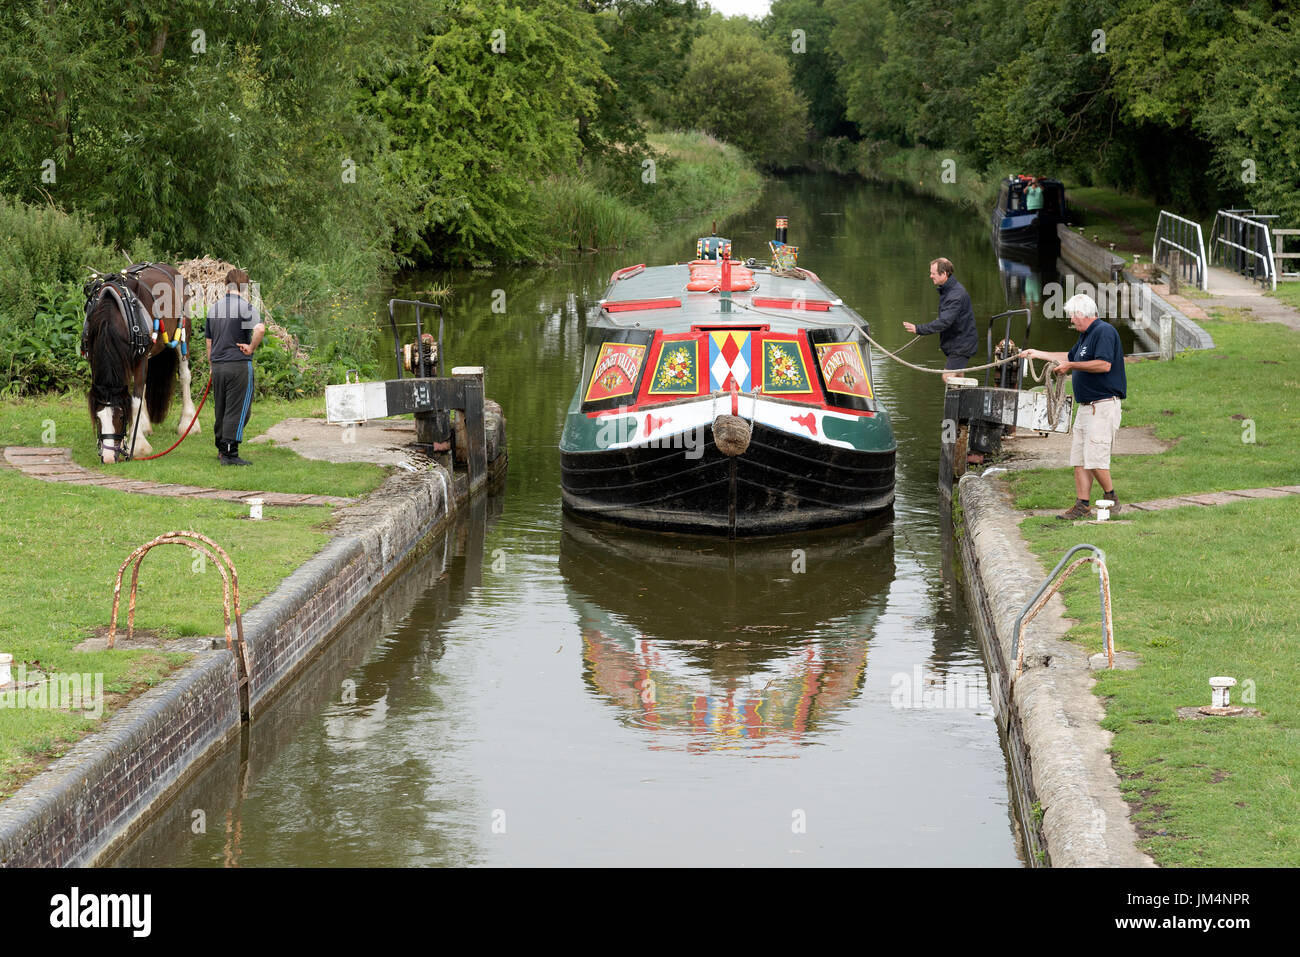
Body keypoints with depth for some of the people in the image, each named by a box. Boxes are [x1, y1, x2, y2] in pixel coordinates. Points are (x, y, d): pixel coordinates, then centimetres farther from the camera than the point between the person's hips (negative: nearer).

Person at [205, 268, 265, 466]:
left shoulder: (214, 307, 12)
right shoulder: (245, 306, -8)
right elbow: (260, 328, -27)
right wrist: (251, 348, -13)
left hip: (218, 365, 6)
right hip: (239, 364, -6)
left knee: (221, 410, 16)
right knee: (237, 411, -3)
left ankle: (221, 449, 25)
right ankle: (230, 453, -6)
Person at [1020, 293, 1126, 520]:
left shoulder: (1104, 332, -12)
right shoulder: (1085, 335, 20)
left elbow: (1104, 364, -25)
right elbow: (1070, 357, 38)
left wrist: (1070, 366, -17)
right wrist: (1039, 354, 41)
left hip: (1103, 405, -10)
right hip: (1085, 406, 10)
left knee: (1095, 458, -12)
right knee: (1079, 458, 5)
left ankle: (1112, 499, 5)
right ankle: (1081, 506, 6)